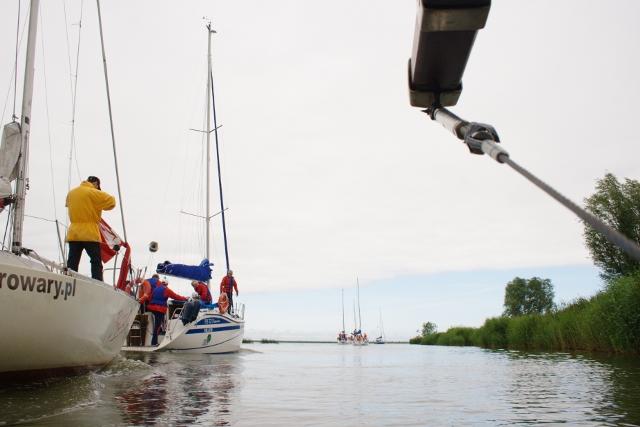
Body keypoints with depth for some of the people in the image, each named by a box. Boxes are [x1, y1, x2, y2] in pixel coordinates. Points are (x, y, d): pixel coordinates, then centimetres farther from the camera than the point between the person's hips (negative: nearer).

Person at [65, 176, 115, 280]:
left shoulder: (71, 193, 13)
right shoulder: (93, 193, -7)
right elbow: (111, 201, -5)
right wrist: (99, 206, 13)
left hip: (73, 233, 6)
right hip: (89, 233, -5)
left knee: (72, 263, 6)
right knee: (96, 262, -1)